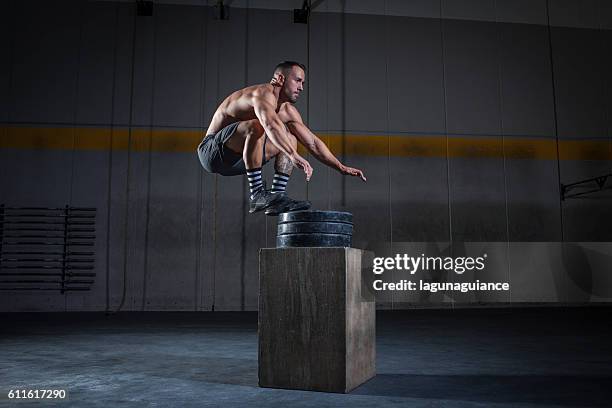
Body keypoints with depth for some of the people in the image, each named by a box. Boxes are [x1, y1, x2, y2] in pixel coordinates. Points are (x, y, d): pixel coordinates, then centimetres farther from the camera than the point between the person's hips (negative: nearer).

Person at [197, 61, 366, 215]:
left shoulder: (287, 110, 8)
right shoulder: (263, 93, -19)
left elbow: (313, 142, 9)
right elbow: (271, 124, -41)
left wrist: (341, 167, 3)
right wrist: (294, 156, -51)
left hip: (237, 159, 9)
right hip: (212, 150, -9)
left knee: (290, 139, 3)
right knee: (256, 126, -33)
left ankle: (277, 195, -10)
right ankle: (257, 195, -27)